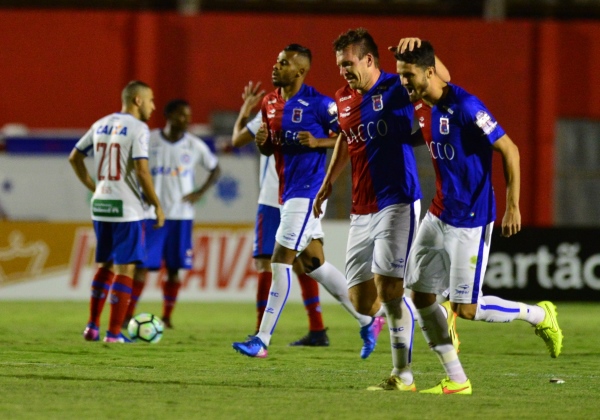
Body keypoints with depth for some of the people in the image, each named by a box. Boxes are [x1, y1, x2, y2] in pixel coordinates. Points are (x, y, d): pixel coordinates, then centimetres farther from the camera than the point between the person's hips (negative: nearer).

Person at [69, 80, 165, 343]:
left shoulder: (101, 125, 11)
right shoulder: (137, 128, -10)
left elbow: (74, 158, 16)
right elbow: (141, 170, -18)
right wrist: (157, 206, -10)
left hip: (100, 206, 7)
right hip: (126, 208, -7)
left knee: (105, 266, 18)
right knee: (125, 269, -1)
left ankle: (92, 327, 16)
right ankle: (114, 333, -3)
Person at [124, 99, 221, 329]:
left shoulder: (194, 145, 1)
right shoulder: (148, 141, -4)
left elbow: (215, 169, 13)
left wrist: (201, 192, 0)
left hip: (181, 214, 2)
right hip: (151, 213, -2)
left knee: (174, 268, 3)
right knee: (142, 265, -6)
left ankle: (167, 316, 12)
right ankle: (128, 315, -2)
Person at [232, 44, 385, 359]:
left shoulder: (318, 104, -12)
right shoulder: (270, 103, 10)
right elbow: (268, 149, 19)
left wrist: (317, 142, -22)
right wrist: (262, 140, -3)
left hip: (307, 190, -9)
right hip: (288, 191, 9)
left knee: (281, 262, -10)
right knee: (314, 263, 12)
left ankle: (262, 341, -7)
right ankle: (367, 321, 24)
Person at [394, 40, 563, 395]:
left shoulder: (465, 107, -21)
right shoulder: (421, 106, 2)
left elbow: (509, 150, -17)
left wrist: (513, 206, -16)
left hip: (471, 220, -8)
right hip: (439, 215, 8)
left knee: (466, 308, -5)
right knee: (421, 295, 2)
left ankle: (540, 315, 19)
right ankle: (456, 380, 10)